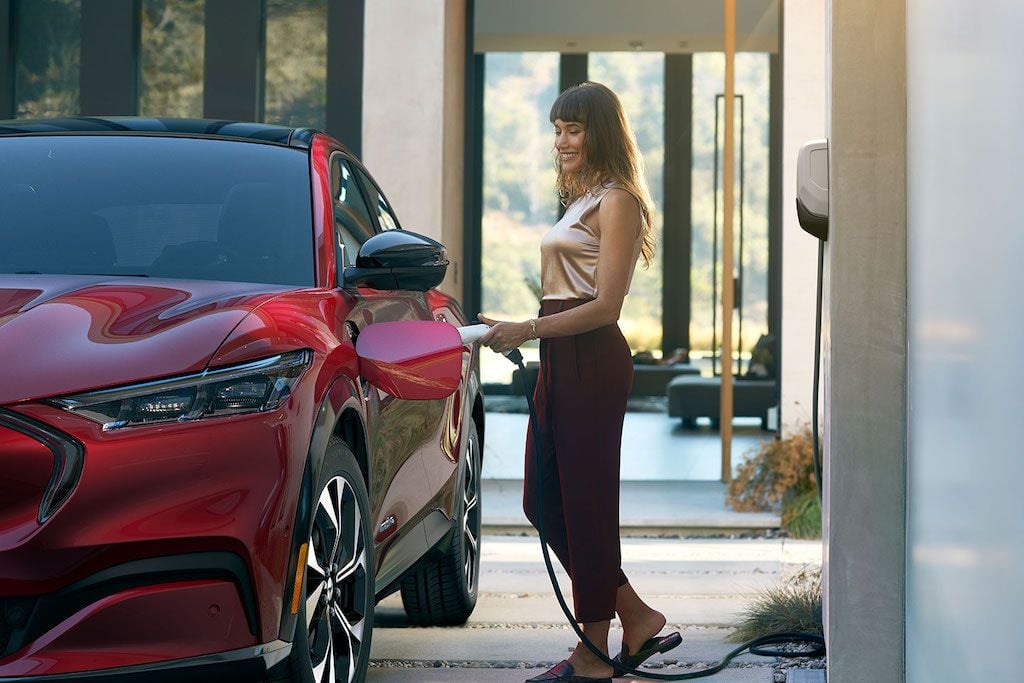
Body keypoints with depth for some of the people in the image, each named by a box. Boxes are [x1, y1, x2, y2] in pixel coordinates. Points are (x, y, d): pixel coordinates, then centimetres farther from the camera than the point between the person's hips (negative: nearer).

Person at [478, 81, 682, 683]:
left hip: (591, 362, -10)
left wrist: (527, 329, -19)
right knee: (544, 502, 10)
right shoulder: (582, 200, 19)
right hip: (562, 362, 10)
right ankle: (637, 618, 18)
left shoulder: (616, 201, -9)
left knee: (585, 504, -4)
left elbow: (605, 306, -16)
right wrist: (519, 329, 14)